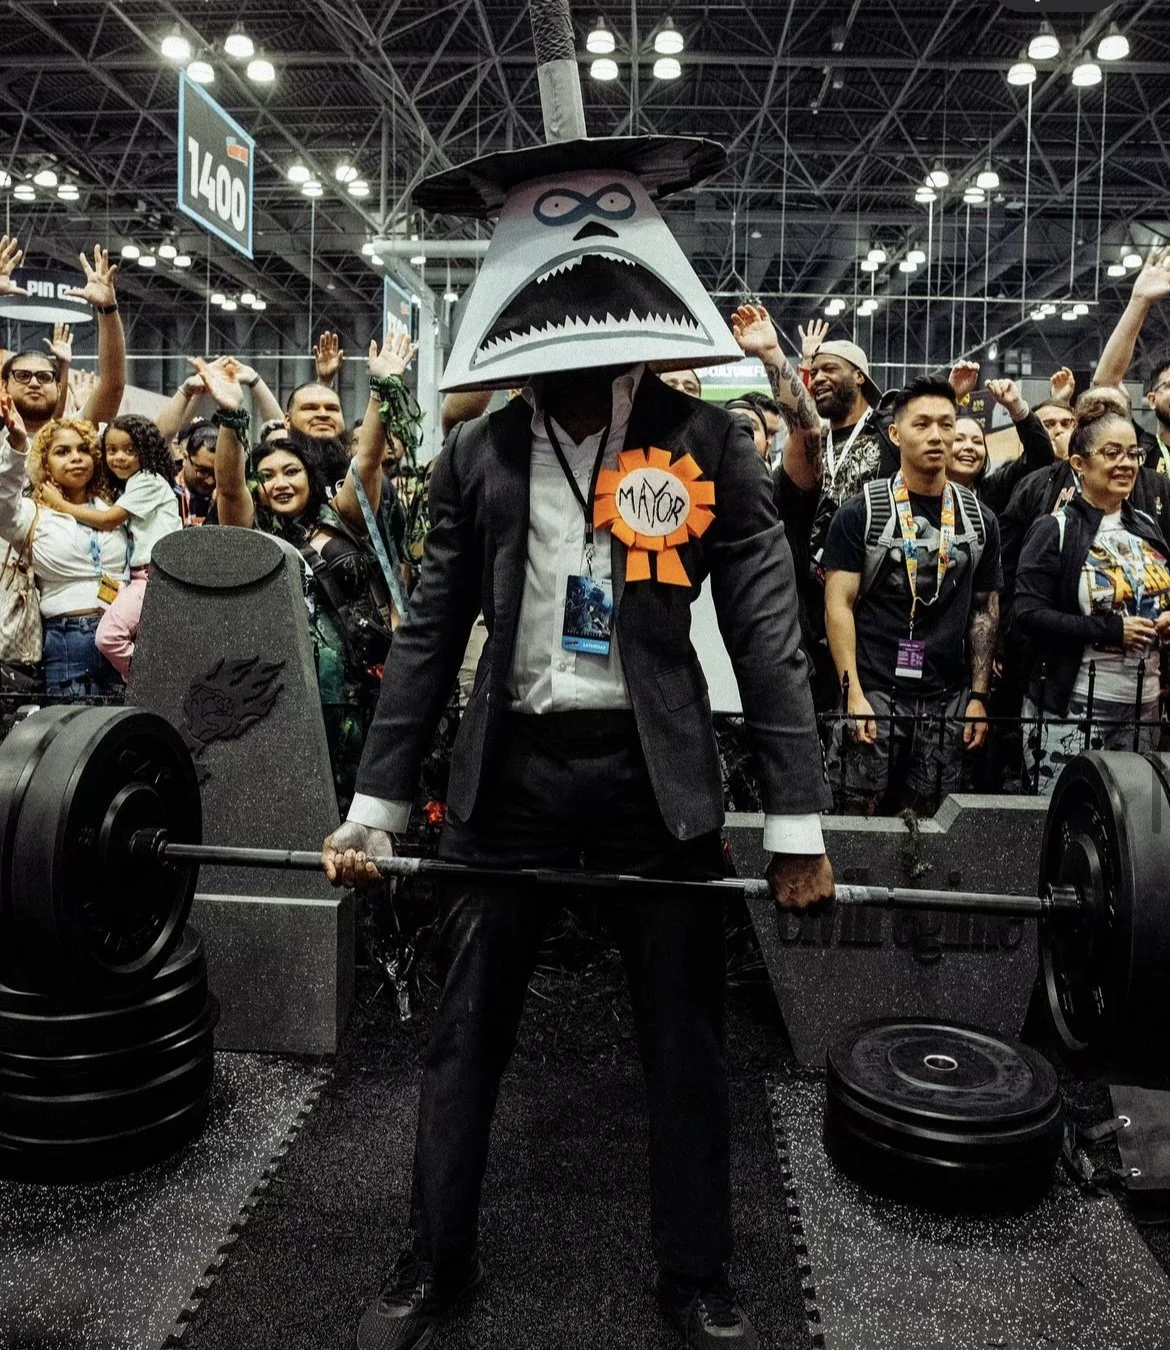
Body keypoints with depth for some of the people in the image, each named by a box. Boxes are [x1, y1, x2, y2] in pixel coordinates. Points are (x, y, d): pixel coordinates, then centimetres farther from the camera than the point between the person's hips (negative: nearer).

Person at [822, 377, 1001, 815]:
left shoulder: (978, 519, 9)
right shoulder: (860, 513, -2)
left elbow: (985, 611, 12)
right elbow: (839, 606, -6)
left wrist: (978, 695, 5)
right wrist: (854, 692, -14)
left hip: (948, 698, 3)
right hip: (875, 691, -3)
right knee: (860, 814, 0)